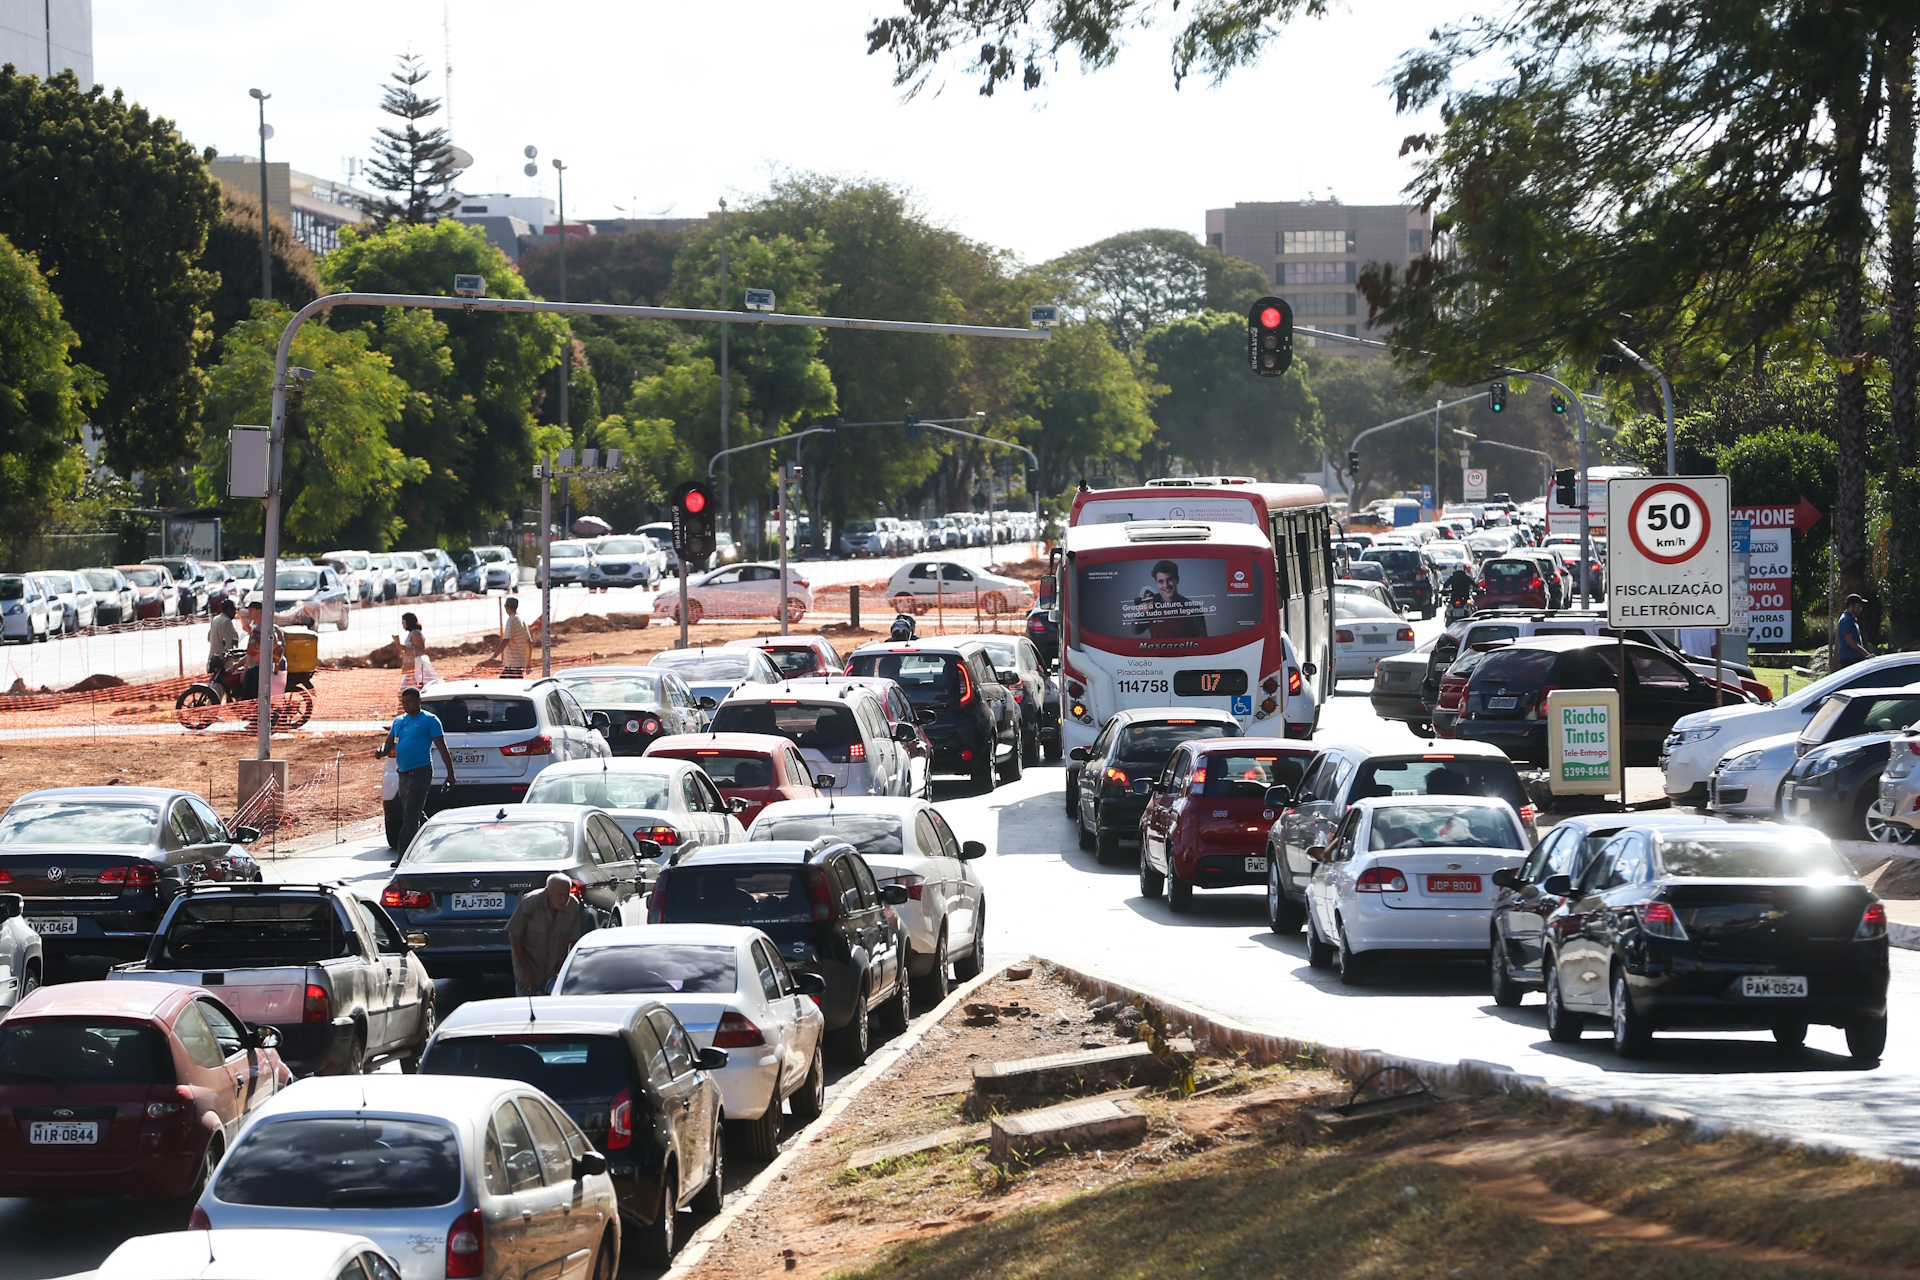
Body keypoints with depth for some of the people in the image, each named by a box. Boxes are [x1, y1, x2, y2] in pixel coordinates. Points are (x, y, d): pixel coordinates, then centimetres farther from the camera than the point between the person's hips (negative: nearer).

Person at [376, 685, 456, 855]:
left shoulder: (429, 720, -4)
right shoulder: (399, 721, 16)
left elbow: (442, 747, -4)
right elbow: (389, 743, 15)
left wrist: (450, 774, -7)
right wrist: (381, 752, -10)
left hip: (420, 772, -8)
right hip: (404, 773, 8)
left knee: (410, 817, -12)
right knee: (416, 815, 15)